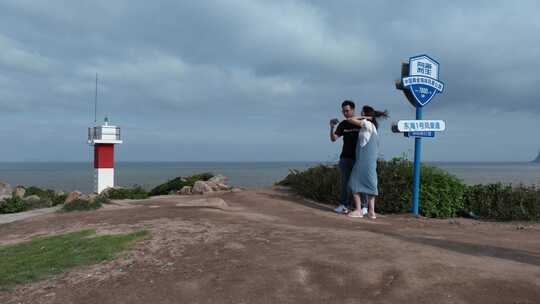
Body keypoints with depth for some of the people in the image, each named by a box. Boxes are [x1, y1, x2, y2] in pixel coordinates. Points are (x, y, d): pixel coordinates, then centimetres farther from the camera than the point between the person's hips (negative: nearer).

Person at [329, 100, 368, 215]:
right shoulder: (343, 124, 8)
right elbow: (333, 138, -1)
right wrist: (332, 128, -17)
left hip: (358, 157, -3)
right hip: (345, 157, 3)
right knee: (345, 182, 3)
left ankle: (364, 206, 6)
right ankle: (344, 205, 7)